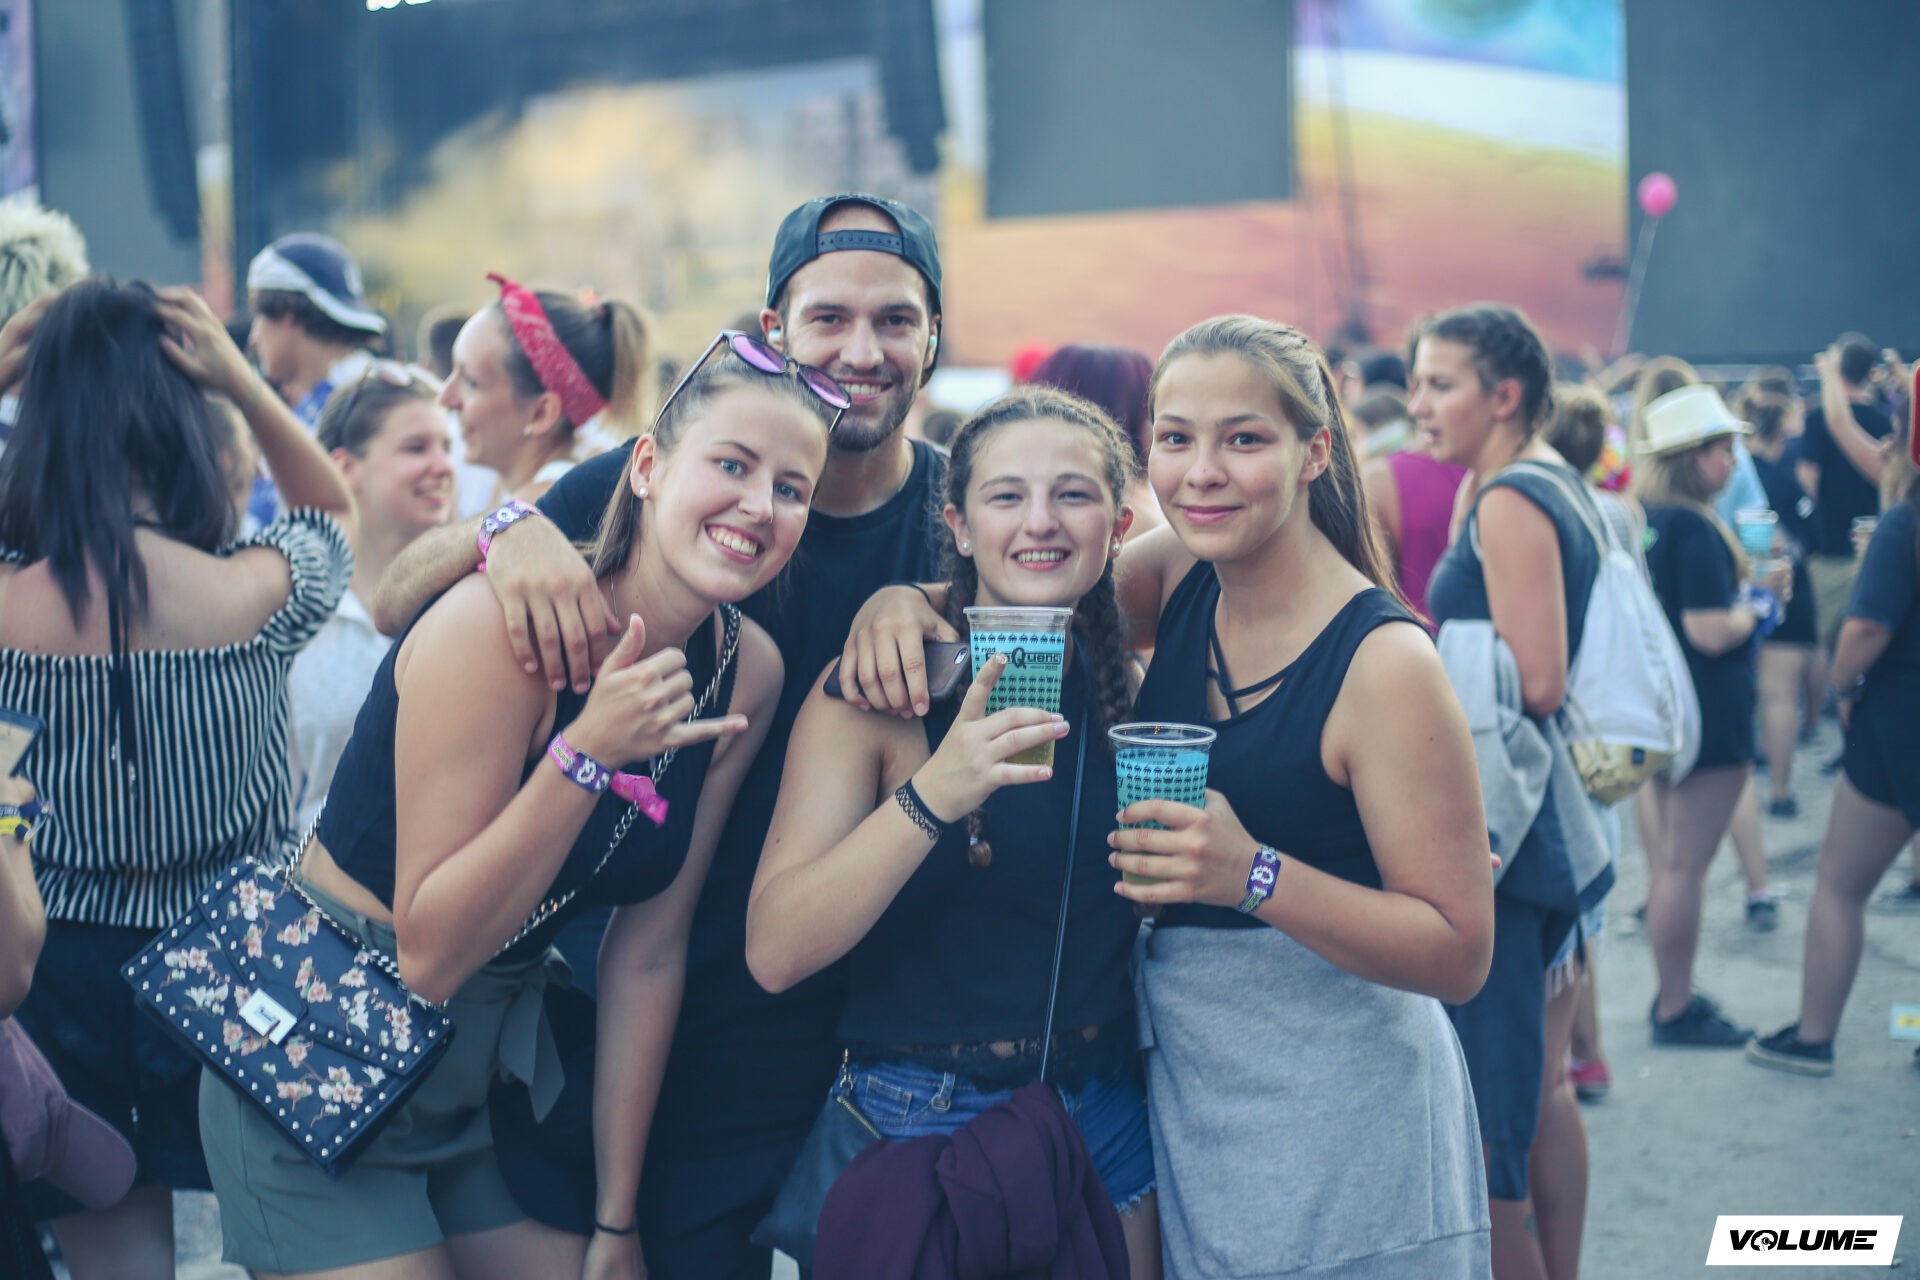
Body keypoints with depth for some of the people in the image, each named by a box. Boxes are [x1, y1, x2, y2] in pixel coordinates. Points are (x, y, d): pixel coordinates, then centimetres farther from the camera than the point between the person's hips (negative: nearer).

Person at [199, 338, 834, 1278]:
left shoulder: (748, 672, -6)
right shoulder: (503, 623, -24)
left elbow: (648, 951, 0)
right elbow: (429, 953, -23)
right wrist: (589, 752, -34)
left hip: (499, 1050, 6)